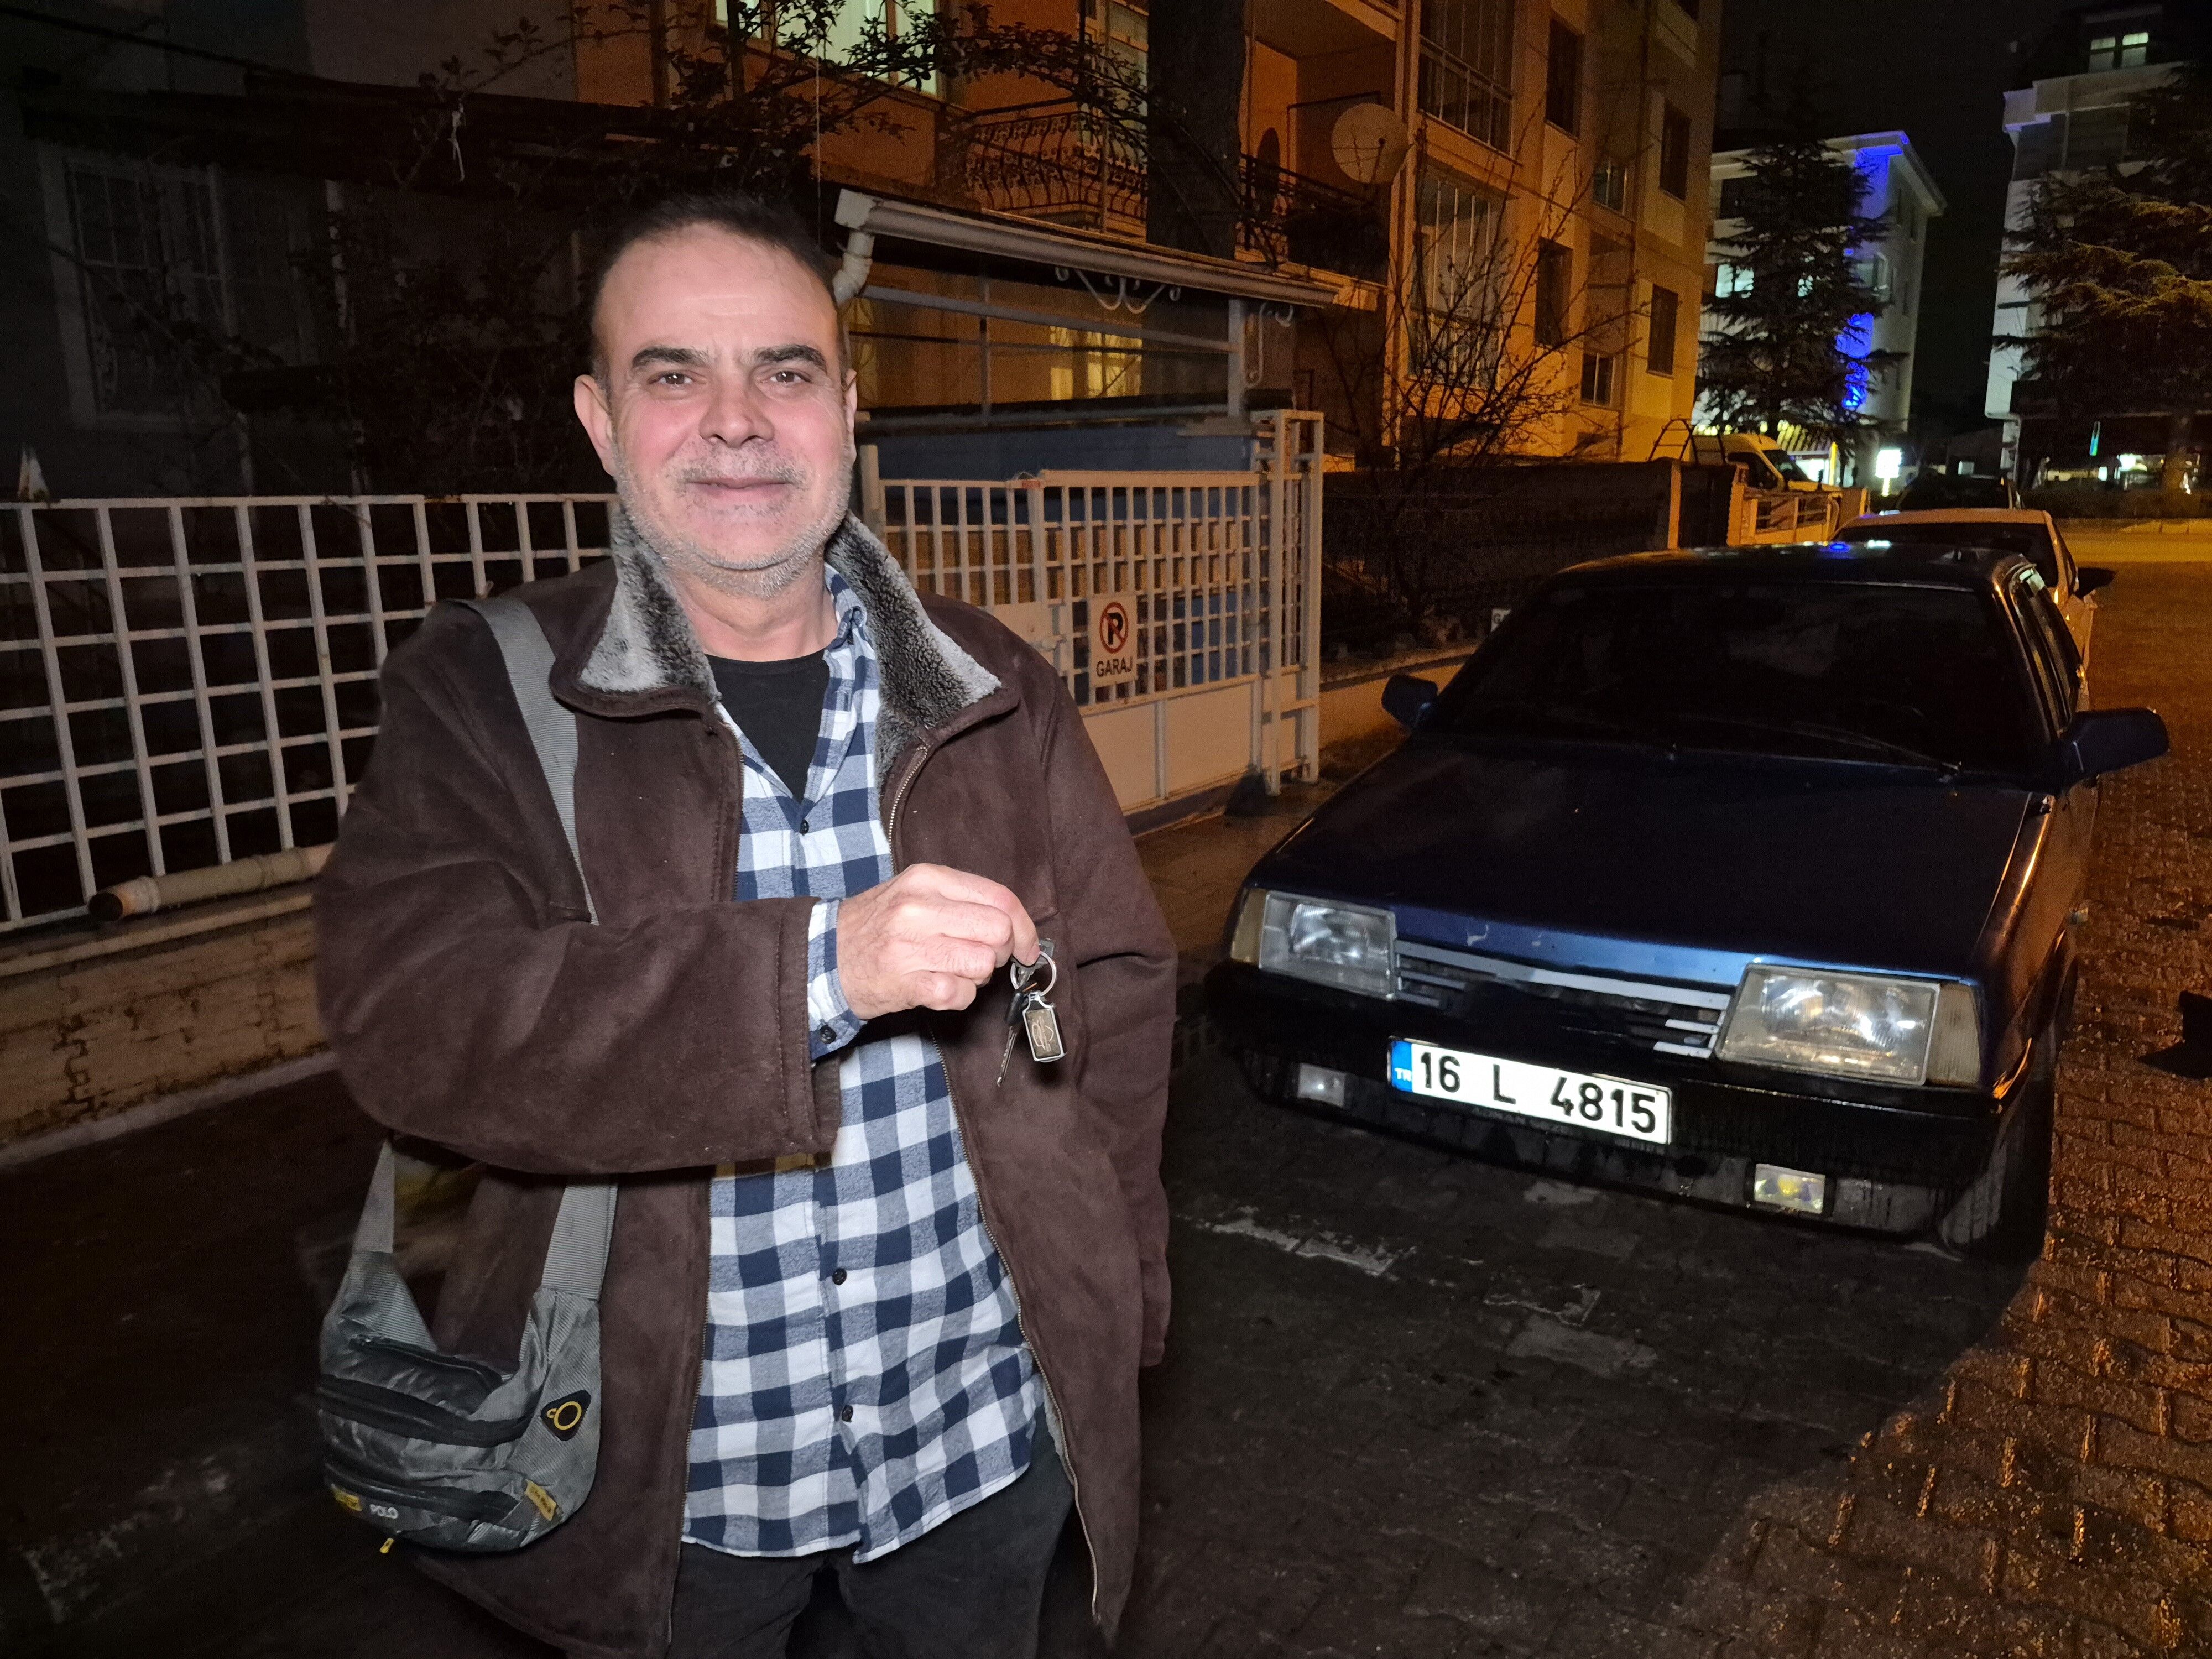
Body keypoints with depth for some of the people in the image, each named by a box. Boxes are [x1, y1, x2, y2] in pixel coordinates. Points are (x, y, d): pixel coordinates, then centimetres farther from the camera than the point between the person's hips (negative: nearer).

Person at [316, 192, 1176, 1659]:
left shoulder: (998, 692, -1)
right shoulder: (480, 695, -8)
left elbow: (1117, 994, 3)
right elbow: (409, 1018, -21)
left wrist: (1112, 1306, 2)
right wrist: (821, 966, -32)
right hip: (671, 1470, -1)